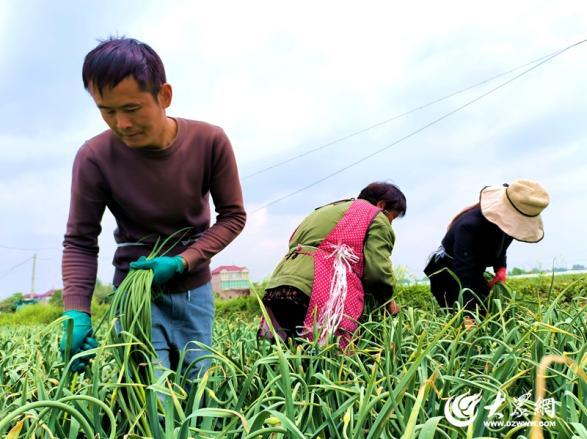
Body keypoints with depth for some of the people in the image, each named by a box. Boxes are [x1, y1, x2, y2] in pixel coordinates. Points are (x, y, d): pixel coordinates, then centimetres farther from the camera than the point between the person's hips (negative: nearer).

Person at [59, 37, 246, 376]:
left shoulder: (211, 141, -14)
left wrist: (181, 262, -19)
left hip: (195, 290, 2)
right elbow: (79, 243, -9)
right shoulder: (94, 157, -17)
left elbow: (233, 216, -6)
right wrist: (77, 313, -24)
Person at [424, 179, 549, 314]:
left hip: (475, 274, 8)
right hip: (447, 275, -8)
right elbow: (463, 274, -40)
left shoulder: (506, 220, -12)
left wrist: (501, 267, -12)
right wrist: (468, 312, -47)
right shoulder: (469, 226, -37)